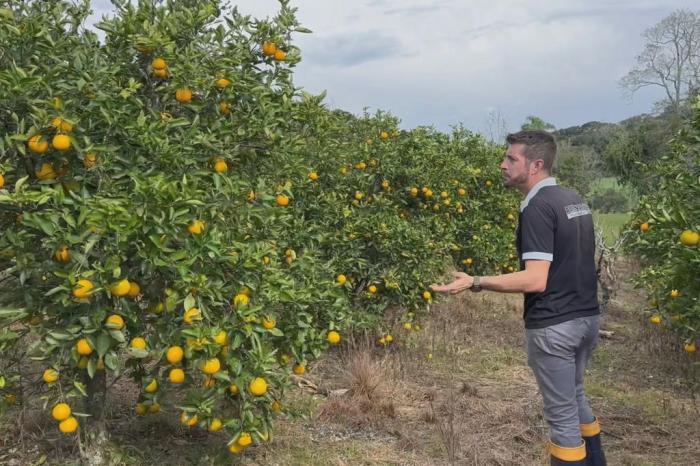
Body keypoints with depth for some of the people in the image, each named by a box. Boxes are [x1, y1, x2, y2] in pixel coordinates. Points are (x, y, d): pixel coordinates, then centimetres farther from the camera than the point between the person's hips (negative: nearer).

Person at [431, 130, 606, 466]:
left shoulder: (537, 208, -20)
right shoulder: (574, 200, 9)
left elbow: (535, 280, -26)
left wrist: (475, 283, -24)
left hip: (554, 325, -9)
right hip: (587, 317, 9)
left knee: (561, 412, 6)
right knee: (575, 398, 26)